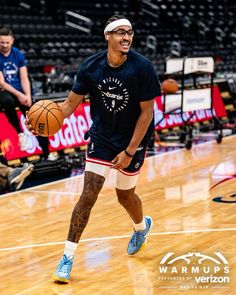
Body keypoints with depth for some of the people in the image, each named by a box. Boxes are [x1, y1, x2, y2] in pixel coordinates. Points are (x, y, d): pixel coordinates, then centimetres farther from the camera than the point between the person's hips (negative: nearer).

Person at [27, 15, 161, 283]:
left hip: (132, 140, -1)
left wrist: (130, 151, -17)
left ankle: (141, 225, 51)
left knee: (125, 195, 15)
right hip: (101, 137, 1)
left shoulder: (142, 67, -20)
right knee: (89, 194, -9)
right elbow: (71, 103, -6)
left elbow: (147, 112, -15)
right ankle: (68, 256, -3)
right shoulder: (91, 66, -13)